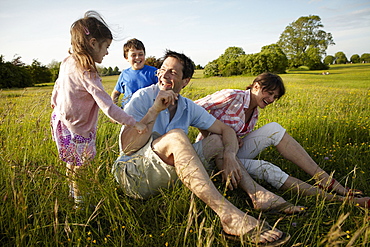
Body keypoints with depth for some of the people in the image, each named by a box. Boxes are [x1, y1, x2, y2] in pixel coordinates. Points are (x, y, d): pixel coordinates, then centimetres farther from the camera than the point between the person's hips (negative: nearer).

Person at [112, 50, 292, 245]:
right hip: (133, 173, -5)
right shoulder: (143, 97, -10)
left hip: (168, 174, 6)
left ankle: (257, 193, -9)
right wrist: (155, 110, -28)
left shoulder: (188, 108, 3)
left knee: (217, 141, 3)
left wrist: (229, 155, -17)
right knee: (176, 136, -34)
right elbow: (127, 147, -21)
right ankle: (228, 216, -41)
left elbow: (226, 130, 3)